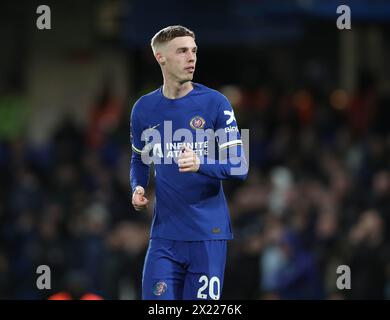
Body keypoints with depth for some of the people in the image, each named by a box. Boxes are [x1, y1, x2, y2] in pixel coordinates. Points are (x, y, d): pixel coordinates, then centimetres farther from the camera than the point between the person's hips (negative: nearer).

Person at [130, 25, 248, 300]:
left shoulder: (215, 103, -4)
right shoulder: (144, 108, 7)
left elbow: (239, 167, -7)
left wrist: (200, 164, -25)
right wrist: (138, 188, 2)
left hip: (208, 235, -2)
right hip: (165, 234, 2)